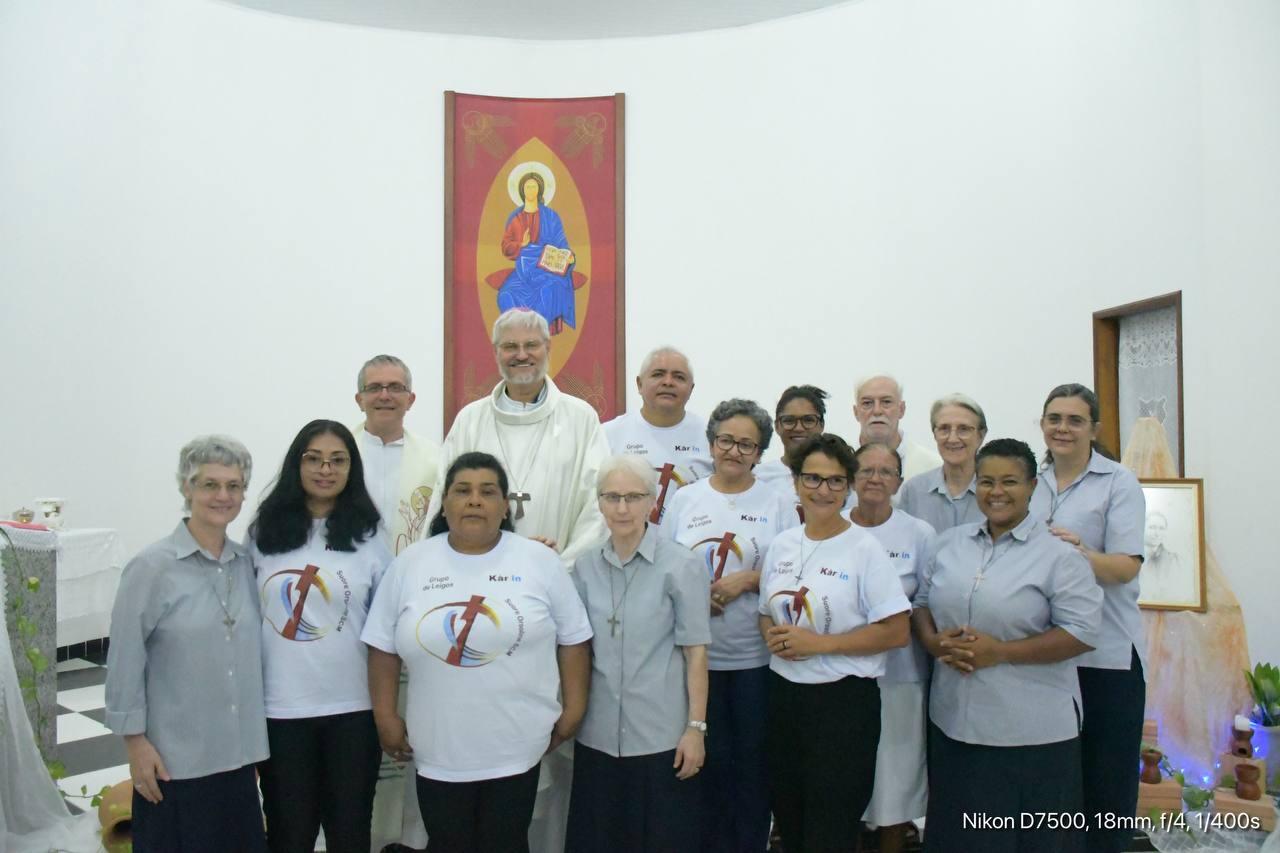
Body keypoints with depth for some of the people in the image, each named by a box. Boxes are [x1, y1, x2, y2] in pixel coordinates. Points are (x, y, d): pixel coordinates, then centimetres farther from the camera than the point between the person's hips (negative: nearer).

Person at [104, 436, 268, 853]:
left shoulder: (246, 562, 3)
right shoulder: (151, 566, -11)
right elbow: (125, 661, -9)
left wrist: (255, 740, 12)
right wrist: (135, 740, -10)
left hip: (238, 751, 5)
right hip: (174, 756, -4)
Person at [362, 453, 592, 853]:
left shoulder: (539, 561, -3)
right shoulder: (410, 564, 0)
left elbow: (573, 639, 1)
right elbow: (384, 646, 5)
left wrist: (573, 709, -2)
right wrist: (386, 715, 1)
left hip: (516, 747, -1)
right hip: (439, 750, 1)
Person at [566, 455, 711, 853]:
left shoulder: (680, 566, -9)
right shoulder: (585, 566, 3)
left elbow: (696, 651, -8)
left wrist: (696, 726, -10)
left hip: (662, 736, -4)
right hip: (598, 734, 4)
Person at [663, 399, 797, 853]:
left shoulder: (777, 503, 2)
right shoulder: (685, 499, 6)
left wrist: (746, 580, -15)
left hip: (757, 656, -1)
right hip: (697, 653, 1)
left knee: (752, 759, 7)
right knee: (709, 758, 9)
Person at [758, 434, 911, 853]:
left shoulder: (864, 548, -11)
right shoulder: (781, 544, 6)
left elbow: (897, 631, -13)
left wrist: (819, 643, -19)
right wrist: (773, 636, -7)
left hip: (844, 700, -5)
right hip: (783, 695, 5)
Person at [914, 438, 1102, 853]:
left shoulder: (1058, 556, -7)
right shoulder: (949, 543, 9)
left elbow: (1080, 633, -12)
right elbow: (921, 602, 14)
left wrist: (999, 652, -18)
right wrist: (934, 642, -7)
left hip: (1031, 732, -4)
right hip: (954, 723, 5)